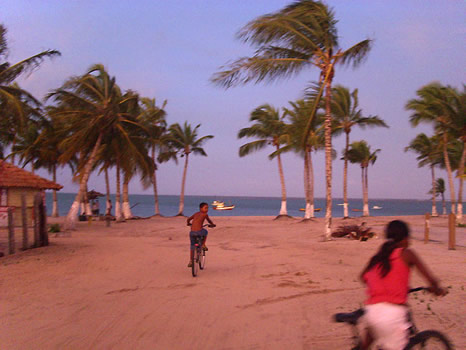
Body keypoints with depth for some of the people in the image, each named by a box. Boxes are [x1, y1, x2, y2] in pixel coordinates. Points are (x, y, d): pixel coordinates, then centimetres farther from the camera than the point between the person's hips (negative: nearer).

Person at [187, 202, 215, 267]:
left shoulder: (196, 214, 20)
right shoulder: (205, 214, 6)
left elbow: (188, 219, 29)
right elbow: (209, 221, 21)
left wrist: (188, 223, 51)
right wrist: (212, 225, 42)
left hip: (192, 232, 5)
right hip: (199, 232, -5)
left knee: (192, 246, 19)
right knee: (205, 232, 31)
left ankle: (190, 261, 21)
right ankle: (203, 245, 28)